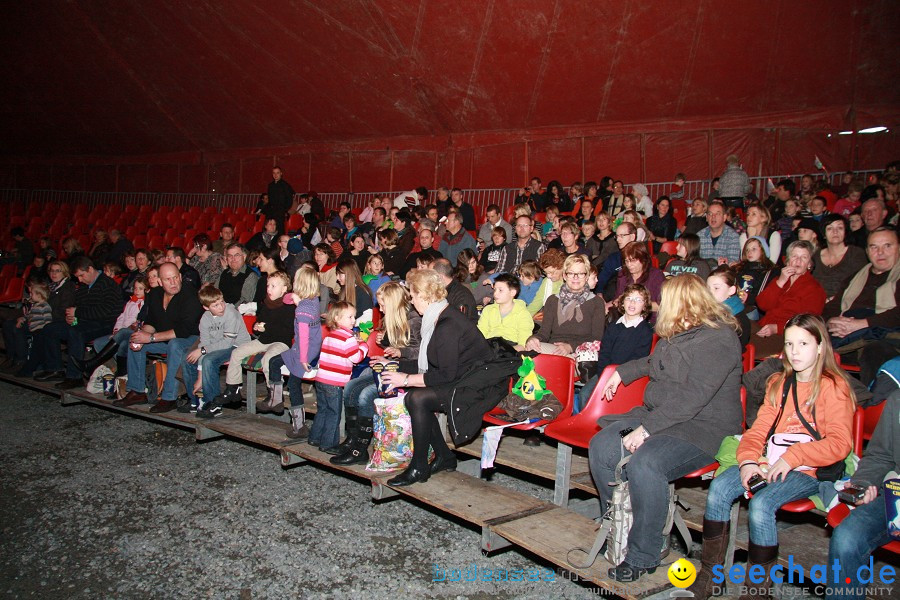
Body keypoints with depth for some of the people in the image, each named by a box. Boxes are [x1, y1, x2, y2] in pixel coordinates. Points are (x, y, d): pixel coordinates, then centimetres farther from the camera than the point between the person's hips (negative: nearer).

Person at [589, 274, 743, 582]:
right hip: (660, 416, 9)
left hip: (703, 428, -9)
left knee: (644, 462, -33)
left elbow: (693, 396, -25)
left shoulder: (718, 339, -17)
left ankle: (643, 556, -16)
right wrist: (621, 373, 41)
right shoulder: (677, 334, 12)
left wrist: (647, 428, -27)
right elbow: (654, 362, 35)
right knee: (601, 447, -8)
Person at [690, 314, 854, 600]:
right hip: (768, 461, 6)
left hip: (809, 470, -6)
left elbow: (840, 443, -13)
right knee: (719, 488, -19)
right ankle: (709, 576, -11)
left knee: (761, 503, -31)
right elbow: (759, 429, 13)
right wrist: (748, 461, -6)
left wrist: (792, 457, -21)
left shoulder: (833, 386, -1)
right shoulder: (779, 383, 19)